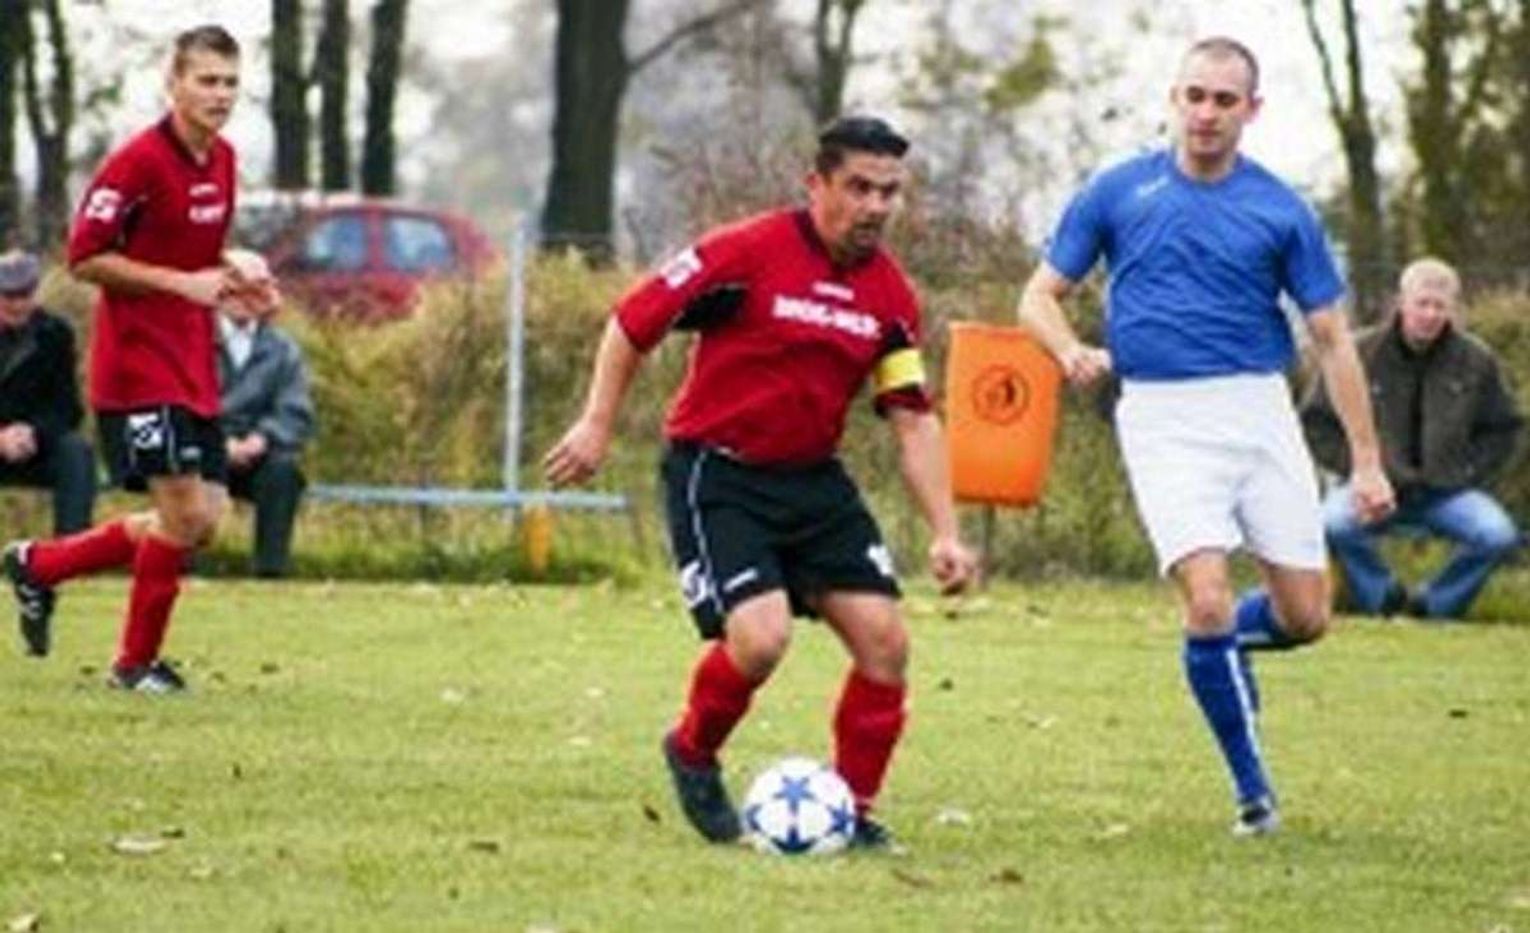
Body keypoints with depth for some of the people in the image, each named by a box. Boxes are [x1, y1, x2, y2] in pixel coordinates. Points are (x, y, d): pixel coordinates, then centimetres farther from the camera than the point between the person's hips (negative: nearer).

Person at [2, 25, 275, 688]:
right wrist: (181, 282, -21)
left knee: (202, 522, 6)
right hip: (137, 365, -8)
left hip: (193, 371, 8)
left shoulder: (222, 161, 10)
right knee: (184, 513, -13)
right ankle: (137, 661, 5)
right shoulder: (138, 163, -16)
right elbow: (85, 258, -15)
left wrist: (229, 285, 4)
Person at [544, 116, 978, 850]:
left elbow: (914, 420, 5)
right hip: (715, 474, -6)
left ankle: (853, 808, 11)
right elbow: (633, 322, -7)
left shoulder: (890, 297, 1)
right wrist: (596, 424, -10)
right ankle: (693, 754, 9)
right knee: (760, 637, -22)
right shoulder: (749, 253, -15)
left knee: (884, 640, -6)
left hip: (813, 479, 6)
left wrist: (945, 534, -2)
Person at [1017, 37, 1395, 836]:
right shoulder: (1118, 193, 4)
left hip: (1260, 412, 2)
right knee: (1208, 603, -17)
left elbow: (1331, 337, 7)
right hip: (1164, 420, -2)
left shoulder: (1279, 210, 5)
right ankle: (1254, 792, -3)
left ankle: (1215, 644, 35)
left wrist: (1366, 460, 3)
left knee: (1304, 617, -1)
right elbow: (1040, 297, 9)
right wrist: (1072, 352, -14)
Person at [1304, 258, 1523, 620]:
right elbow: (1317, 424, 4)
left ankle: (1436, 603, 3)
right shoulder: (1362, 355, -3)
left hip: (1446, 492, 2)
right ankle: (1383, 597, -3)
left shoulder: (1476, 361, 3)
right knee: (1333, 525, -34)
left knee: (1500, 536, -26)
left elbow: (1502, 429, 14)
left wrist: (1467, 472, -1)